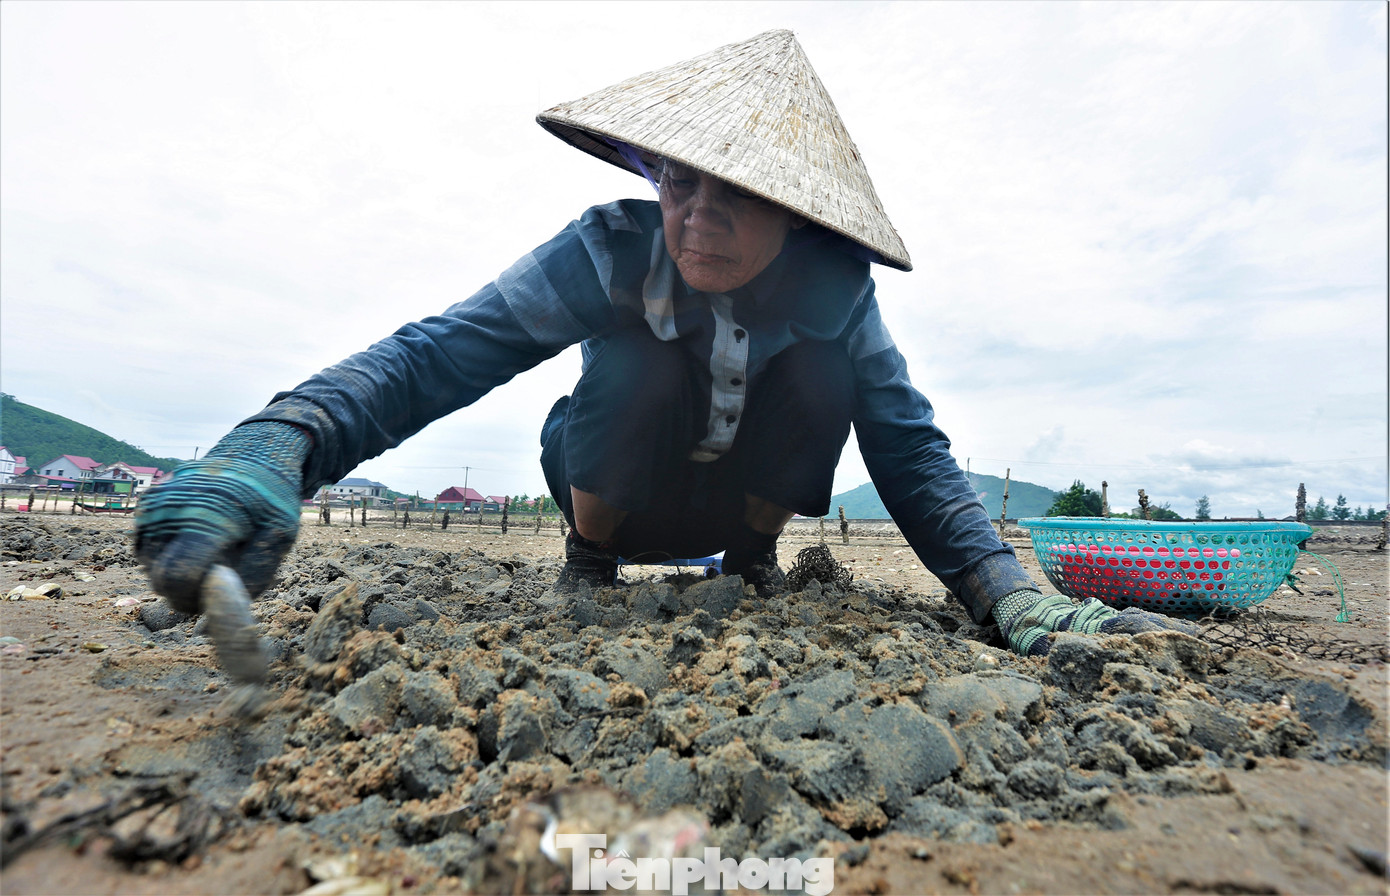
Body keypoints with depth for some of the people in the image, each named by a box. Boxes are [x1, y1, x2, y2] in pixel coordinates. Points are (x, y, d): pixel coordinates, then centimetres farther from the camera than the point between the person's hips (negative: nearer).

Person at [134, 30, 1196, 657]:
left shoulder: (833, 289, -21)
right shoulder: (608, 253, -26)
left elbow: (912, 450, -22)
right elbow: (433, 356, -33)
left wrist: (1010, 591, -34)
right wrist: (279, 444, -49)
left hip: (733, 501, 2)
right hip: (617, 494, -1)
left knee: (826, 373, -25)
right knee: (639, 360, -32)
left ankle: (754, 556, 1)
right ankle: (587, 560, -3)